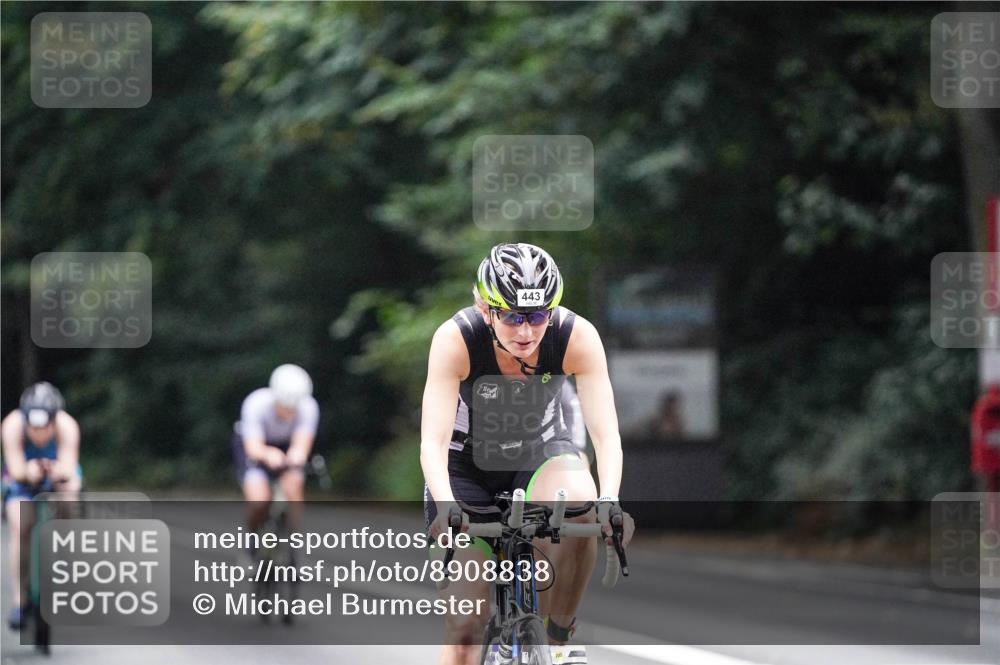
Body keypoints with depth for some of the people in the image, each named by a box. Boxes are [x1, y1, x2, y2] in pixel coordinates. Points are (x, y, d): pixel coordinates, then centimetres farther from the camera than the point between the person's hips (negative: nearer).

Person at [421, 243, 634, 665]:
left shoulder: (577, 337, -25)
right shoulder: (455, 339, -29)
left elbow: (605, 433, -29)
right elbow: (433, 441, -34)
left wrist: (609, 500, -48)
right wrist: (447, 511, -51)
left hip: (542, 452, 1)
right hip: (467, 466, -1)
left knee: (580, 503, -35)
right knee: (465, 626, -9)